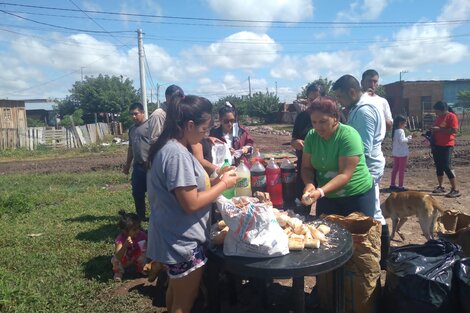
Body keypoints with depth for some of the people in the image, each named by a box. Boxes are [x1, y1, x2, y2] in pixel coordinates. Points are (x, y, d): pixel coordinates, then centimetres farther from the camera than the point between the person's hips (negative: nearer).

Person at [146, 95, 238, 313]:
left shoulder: (170, 147, 5)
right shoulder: (177, 154, -26)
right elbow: (191, 203, -26)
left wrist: (214, 181, 2)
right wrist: (223, 184, -15)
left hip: (175, 238, 10)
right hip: (182, 241, -10)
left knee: (176, 292, 28)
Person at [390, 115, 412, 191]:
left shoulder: (395, 131, 10)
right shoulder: (401, 131, -17)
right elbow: (402, 141, -25)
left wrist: (407, 138, 11)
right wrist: (408, 138, -12)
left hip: (395, 153, 9)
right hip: (402, 153, -8)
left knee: (395, 169, 14)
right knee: (401, 170, -2)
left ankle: (392, 184, 19)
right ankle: (400, 186, 1)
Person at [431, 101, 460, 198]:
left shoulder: (452, 116, -10)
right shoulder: (438, 117, 13)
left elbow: (454, 130, -21)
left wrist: (439, 129, -21)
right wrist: (431, 133, 4)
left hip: (447, 146, -8)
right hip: (436, 145, 8)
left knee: (447, 167, -10)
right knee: (438, 166, 11)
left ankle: (455, 190, -4)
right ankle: (440, 187, 21)